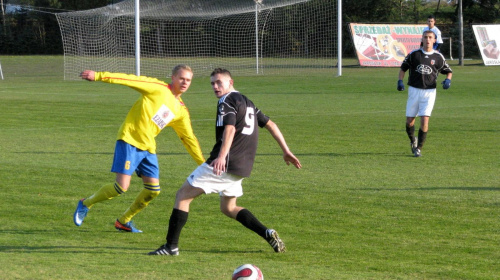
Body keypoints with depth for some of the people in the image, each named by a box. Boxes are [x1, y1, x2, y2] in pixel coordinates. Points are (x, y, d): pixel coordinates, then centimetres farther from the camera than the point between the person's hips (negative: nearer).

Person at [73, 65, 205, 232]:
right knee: (122, 186, -15)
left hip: (148, 147, 7)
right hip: (130, 140, -7)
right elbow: (129, 79, -13)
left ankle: (124, 222, 18)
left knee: (153, 190, -1)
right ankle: (85, 204, 8)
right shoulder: (158, 88, -5)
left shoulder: (181, 110, 13)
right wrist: (98, 76, -23)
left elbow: (189, 139, 19)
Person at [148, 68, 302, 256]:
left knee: (183, 195, -3)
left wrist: (222, 156, -36)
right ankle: (267, 234, 6)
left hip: (223, 164, -9)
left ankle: (171, 246, -8)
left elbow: (230, 129, -23)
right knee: (229, 208, 24)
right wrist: (286, 151, 28)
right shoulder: (247, 103, 21)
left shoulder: (227, 101, -6)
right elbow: (270, 125, 24)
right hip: (242, 167, 9)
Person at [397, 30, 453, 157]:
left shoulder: (438, 57, 1)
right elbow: (403, 68, 11)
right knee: (409, 121, 5)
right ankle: (412, 141, 34)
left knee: (424, 120, -13)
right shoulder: (414, 54, 1)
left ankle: (419, 148, -3)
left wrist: (448, 80, -8)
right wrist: (400, 81, -5)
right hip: (414, 90, 1)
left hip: (429, 92, -1)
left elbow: (448, 71, 13)